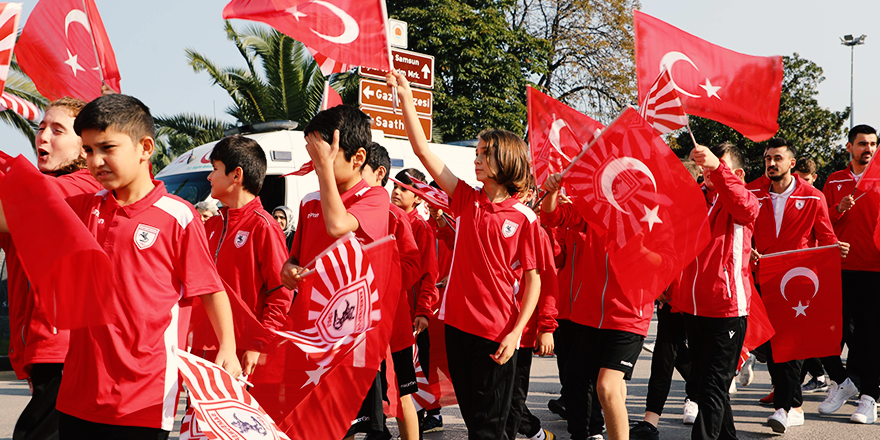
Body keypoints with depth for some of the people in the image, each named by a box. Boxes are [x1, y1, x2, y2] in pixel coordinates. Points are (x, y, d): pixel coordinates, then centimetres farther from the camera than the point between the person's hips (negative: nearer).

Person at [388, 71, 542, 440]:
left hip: (496, 332, -4)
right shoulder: (467, 200, 4)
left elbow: (532, 279, -6)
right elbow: (423, 150, 1)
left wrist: (516, 332, -15)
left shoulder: (524, 218, -7)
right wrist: (405, 98, -5)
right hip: (458, 323, 4)